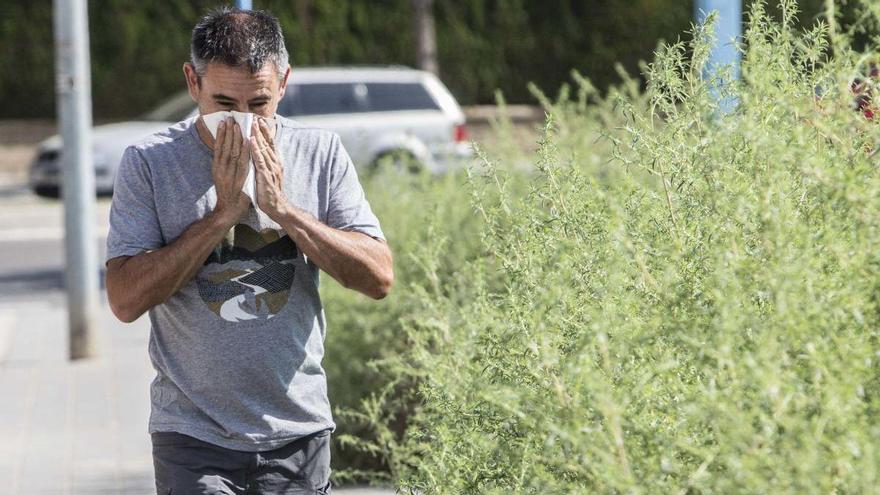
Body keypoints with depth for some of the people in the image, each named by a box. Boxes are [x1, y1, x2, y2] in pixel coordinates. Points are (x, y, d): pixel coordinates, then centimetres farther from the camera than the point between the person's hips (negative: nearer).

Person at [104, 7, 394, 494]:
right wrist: (223, 212, -16)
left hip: (299, 431, 2)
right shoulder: (148, 163, -5)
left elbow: (379, 278, -5)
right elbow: (126, 300, -12)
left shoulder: (321, 153, 1)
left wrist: (282, 207, -14)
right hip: (194, 436, -2)